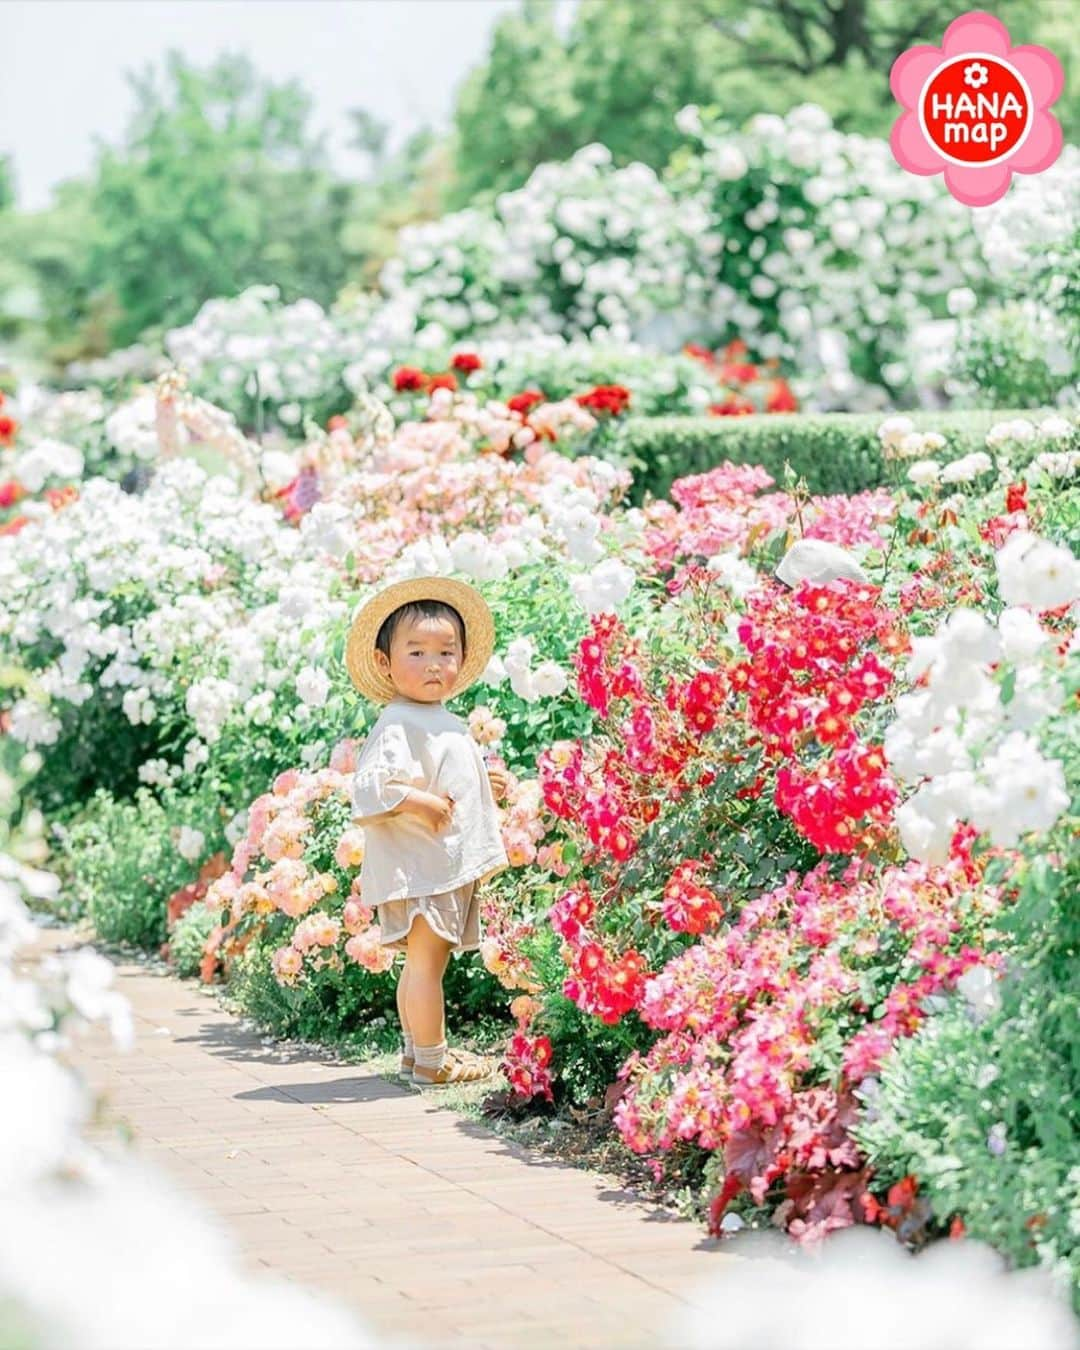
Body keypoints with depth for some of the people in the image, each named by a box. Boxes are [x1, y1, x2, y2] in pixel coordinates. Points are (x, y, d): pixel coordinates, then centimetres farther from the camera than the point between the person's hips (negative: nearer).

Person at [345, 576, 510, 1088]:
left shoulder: (447, 724, 17)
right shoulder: (396, 727, -15)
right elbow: (367, 788, -25)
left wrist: (484, 785, 17)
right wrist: (418, 802, -29)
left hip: (451, 867, 10)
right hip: (418, 867, -10)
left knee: (424, 964, 16)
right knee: (426, 961, -7)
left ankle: (417, 1051, 24)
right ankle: (432, 1062, -3)